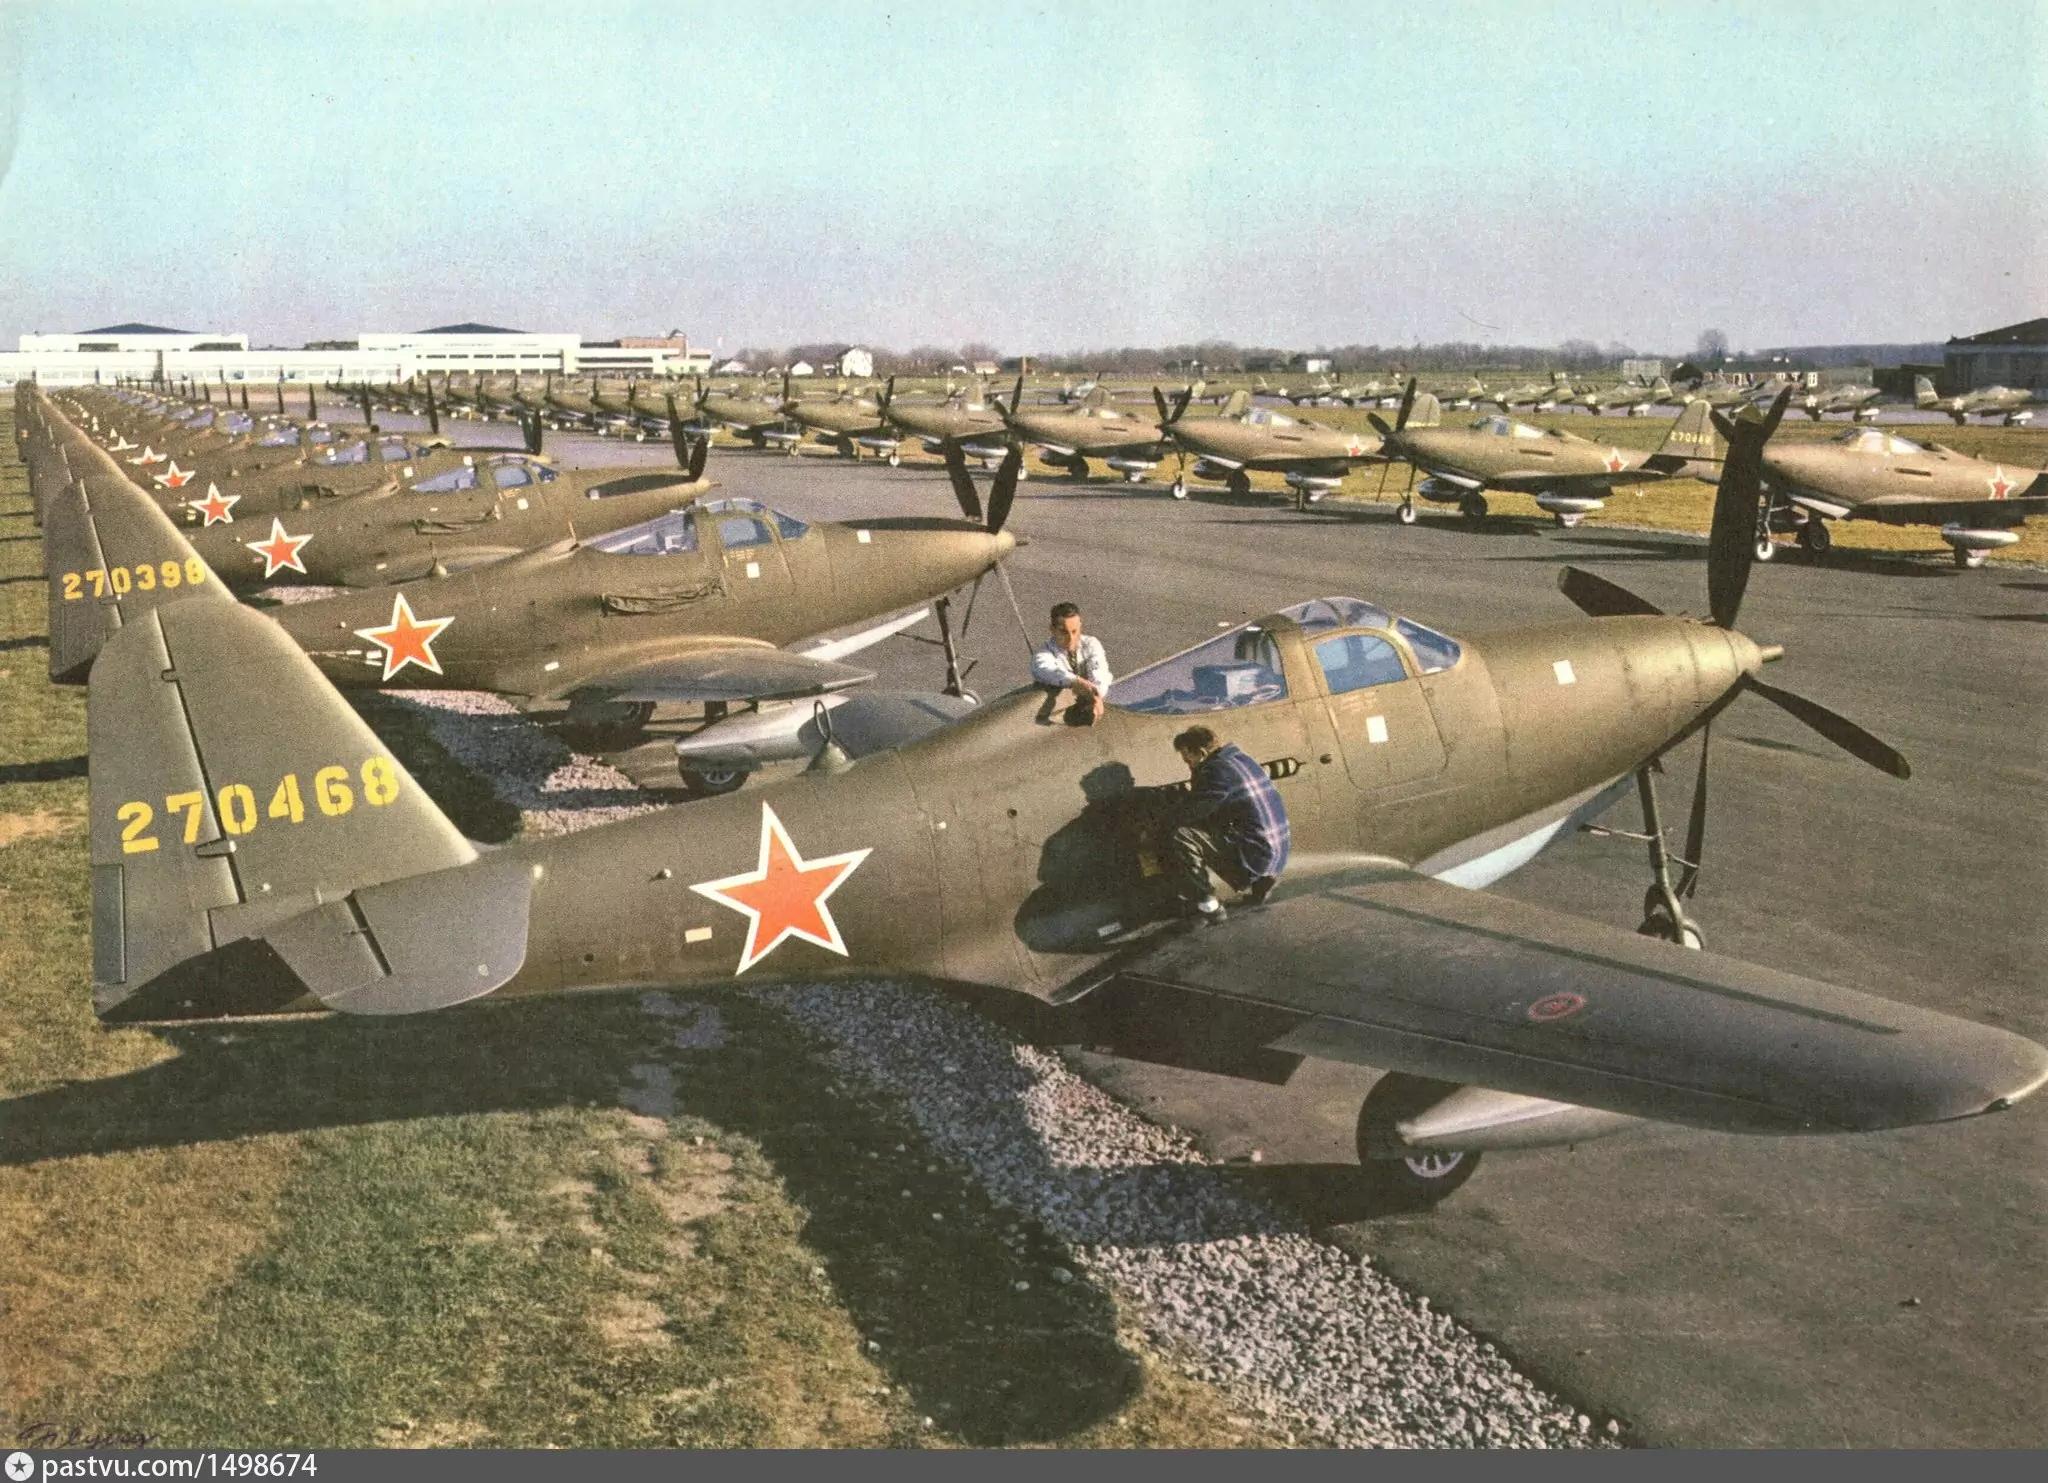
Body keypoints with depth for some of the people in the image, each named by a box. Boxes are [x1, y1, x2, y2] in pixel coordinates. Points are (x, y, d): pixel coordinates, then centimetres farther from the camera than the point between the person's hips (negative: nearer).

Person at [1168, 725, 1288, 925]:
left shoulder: (1217, 770, -15)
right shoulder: (1241, 759, 15)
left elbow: (1187, 816, -13)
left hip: (1256, 854, -10)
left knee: (1183, 838, -18)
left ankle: (1207, 906, -13)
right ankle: (1259, 881, 21)